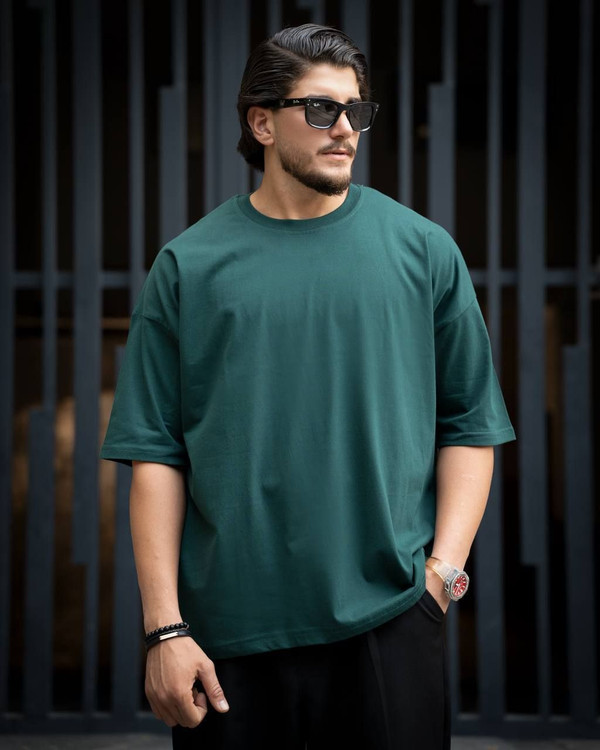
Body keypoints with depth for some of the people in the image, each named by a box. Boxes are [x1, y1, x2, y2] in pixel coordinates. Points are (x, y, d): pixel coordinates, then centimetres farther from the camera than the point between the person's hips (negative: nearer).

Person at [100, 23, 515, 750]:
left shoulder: (422, 249, 5)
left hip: (389, 618, 1)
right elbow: (155, 454, 1)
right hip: (230, 630, 0)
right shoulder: (188, 265, 3)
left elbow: (470, 425, 7)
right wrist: (166, 628, -5)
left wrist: (445, 566, -5)